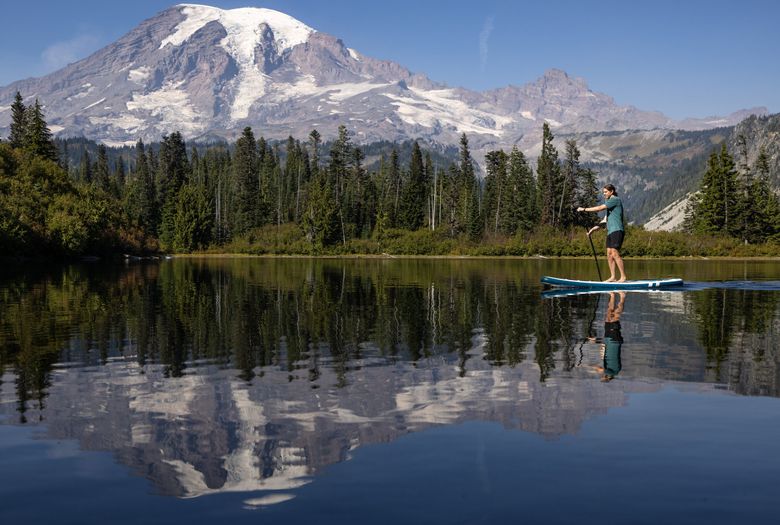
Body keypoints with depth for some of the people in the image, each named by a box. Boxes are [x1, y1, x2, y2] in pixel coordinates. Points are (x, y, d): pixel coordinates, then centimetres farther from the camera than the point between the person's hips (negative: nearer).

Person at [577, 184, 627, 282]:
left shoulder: (615, 200, -5)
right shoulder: (610, 202, 24)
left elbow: (600, 208, -13)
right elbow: (606, 220, 25)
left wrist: (584, 209, -7)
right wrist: (593, 229, 20)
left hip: (617, 230, -10)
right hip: (610, 231, 10)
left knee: (615, 253, -14)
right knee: (609, 254, 4)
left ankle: (623, 277, -13)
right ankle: (613, 277, 5)